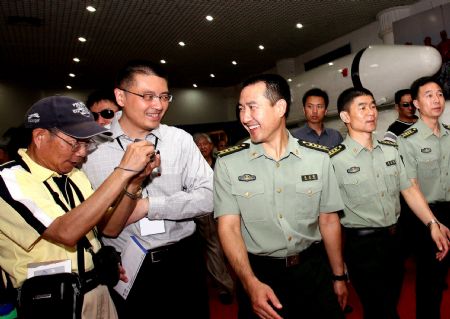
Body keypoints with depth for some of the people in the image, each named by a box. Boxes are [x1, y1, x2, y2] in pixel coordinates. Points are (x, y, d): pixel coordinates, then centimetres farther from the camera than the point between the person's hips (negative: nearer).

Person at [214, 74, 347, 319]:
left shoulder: (318, 157, -3)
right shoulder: (228, 163, -9)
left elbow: (328, 220, 3)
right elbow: (229, 227, -12)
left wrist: (338, 276, 8)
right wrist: (251, 283, -24)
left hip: (314, 270, 2)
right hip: (259, 274, -1)